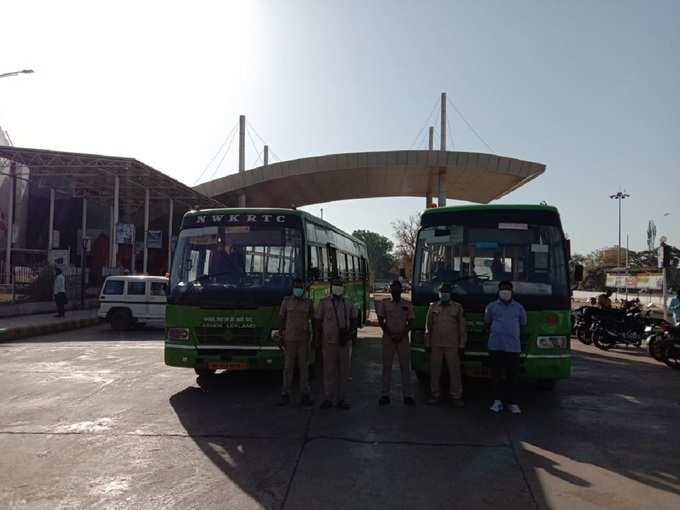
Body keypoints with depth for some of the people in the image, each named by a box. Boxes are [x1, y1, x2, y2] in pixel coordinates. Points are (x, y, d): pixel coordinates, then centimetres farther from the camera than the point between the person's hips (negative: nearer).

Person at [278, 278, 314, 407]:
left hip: (304, 339, 1)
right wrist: (281, 338, -1)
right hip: (290, 339, -1)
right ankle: (285, 395, 9)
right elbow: (282, 320, 3)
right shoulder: (286, 301, 2)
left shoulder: (308, 302, 4)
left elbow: (313, 320, 7)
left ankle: (305, 395, 9)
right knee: (288, 366, 2)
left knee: (303, 366, 4)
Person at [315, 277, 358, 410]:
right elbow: (318, 322, 2)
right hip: (328, 342, -3)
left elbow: (353, 319, 19)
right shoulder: (324, 303, 1)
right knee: (329, 371, 1)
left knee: (343, 371, 5)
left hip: (344, 342, 3)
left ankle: (341, 399, 14)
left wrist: (351, 332, 2)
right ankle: (328, 399, 10)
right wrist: (318, 340, -1)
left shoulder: (348, 304, 10)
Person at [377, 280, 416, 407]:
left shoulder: (407, 305, 7)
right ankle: (385, 395, 5)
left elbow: (411, 323, 4)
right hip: (388, 338, -1)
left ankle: (407, 395, 6)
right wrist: (391, 334, -11)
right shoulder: (384, 303, 4)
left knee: (405, 367, 2)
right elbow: (380, 321, -1)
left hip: (403, 339, 1)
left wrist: (401, 335, -11)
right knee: (387, 367, 1)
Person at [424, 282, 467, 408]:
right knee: (435, 371, 6)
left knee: (455, 371, 0)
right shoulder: (433, 307, 8)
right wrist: (427, 344, 5)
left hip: (452, 345, -1)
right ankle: (435, 395, 17)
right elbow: (428, 327, 9)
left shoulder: (457, 307, 5)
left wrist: (462, 345, 0)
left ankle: (456, 397, 9)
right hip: (435, 345, 1)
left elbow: (462, 327, 5)